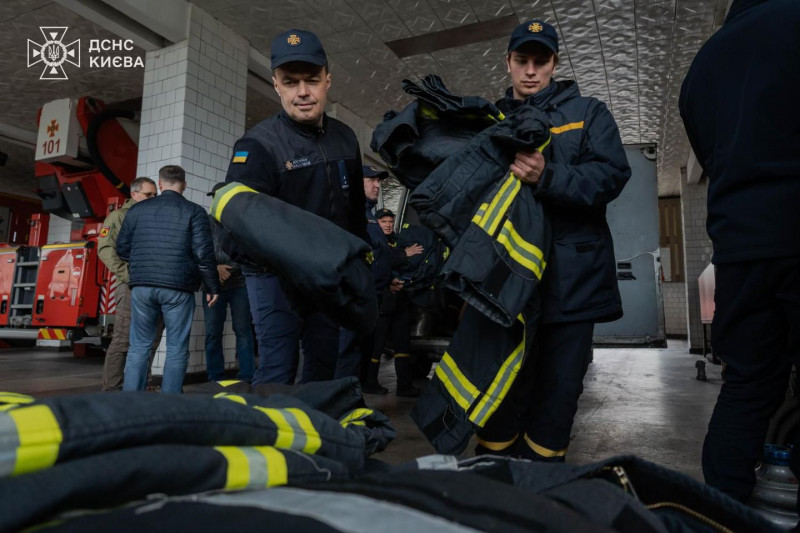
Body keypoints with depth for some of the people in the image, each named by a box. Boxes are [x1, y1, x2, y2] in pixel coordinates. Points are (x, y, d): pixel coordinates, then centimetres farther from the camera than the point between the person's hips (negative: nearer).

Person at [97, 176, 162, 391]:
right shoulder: (119, 216, 5)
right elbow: (105, 249, -5)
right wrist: (127, 275, -14)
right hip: (132, 287, -6)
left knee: (150, 341, 9)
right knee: (123, 340, -5)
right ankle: (112, 389, 4)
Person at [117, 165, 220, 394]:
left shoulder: (137, 209, 10)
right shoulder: (194, 211, 0)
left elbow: (122, 248, 12)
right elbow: (203, 253, -6)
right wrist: (213, 287, 1)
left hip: (142, 286, 3)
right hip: (178, 288, -3)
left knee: (139, 346, 11)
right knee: (177, 349, 5)